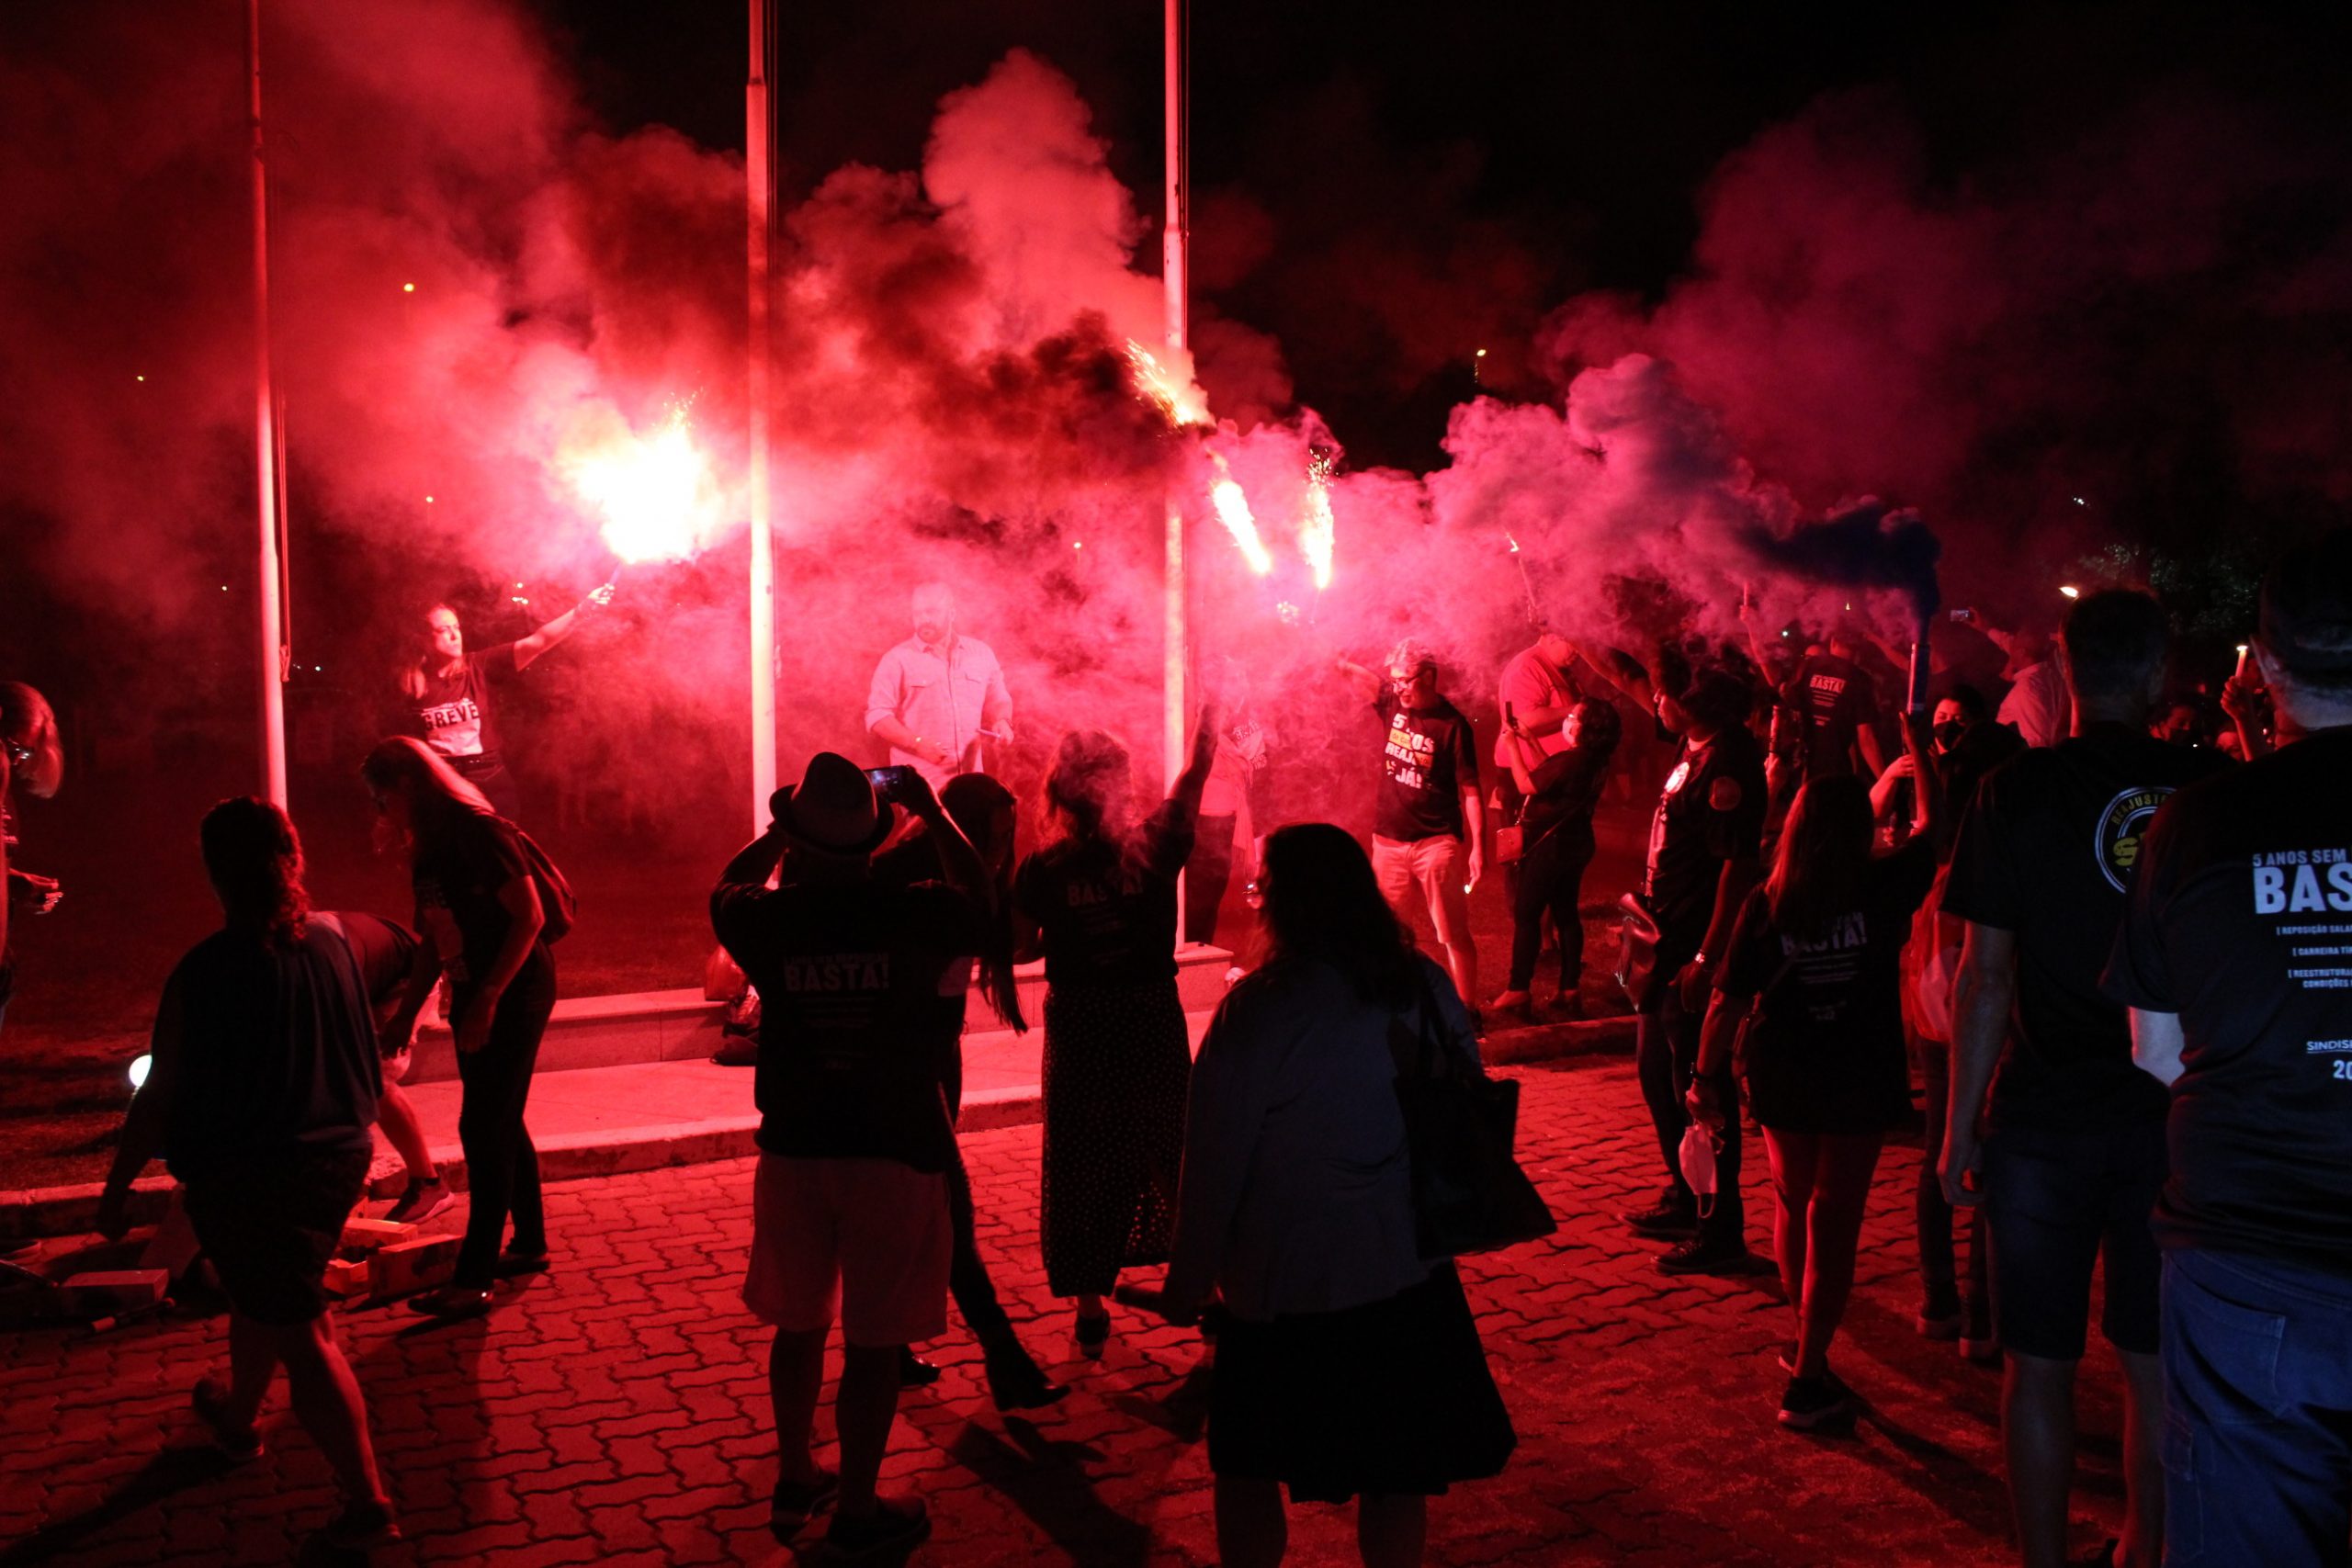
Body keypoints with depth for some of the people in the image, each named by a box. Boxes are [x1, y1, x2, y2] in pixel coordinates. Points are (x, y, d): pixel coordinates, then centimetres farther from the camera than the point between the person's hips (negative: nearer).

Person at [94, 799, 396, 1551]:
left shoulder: (204, 972, -20)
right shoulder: (333, 947, -5)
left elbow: (161, 1097, -14)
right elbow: (366, 1059, 9)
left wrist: (117, 1186, -1)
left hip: (245, 1178, -6)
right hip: (337, 1159, 6)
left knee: (302, 1334, 1)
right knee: (263, 1293, 29)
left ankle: (367, 1501, 3)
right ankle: (238, 1415, 53)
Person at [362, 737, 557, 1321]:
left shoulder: (480, 832, -17)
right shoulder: (426, 850, 9)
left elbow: (528, 917, -19)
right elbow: (434, 941, 15)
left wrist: (488, 999, -21)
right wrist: (405, 1013, 13)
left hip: (514, 994, -9)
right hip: (473, 999, 9)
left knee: (485, 1128, -7)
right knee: (500, 1124, 16)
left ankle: (474, 1279, -3)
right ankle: (529, 1244, 30)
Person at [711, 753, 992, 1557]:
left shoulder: (767, 919, -8)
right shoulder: (915, 913, -13)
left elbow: (728, 887, 17)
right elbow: (978, 895, 10)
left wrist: (778, 831, 23)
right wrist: (931, 811, 16)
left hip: (794, 1151, 3)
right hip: (896, 1154, -3)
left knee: (798, 1322, 21)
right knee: (873, 1340, 8)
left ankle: (794, 1481, 37)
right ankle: (856, 1511, 18)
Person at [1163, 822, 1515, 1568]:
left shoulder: (1258, 1010, -20)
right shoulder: (1429, 989, -6)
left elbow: (1216, 1163, -14)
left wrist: (1188, 1278, 0)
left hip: (1291, 1287, -4)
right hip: (1412, 1276, 5)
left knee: (1248, 1466, 16)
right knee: (1395, 1471, 19)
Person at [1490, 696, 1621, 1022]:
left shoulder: (1570, 761, -26)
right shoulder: (1593, 762, 2)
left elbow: (1527, 785, -16)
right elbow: (1547, 774, 13)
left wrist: (1512, 744, -7)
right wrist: (1529, 740, 16)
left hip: (1549, 847, -9)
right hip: (1575, 845, 9)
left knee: (1526, 915, 3)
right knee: (1566, 914, 14)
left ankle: (1518, 992, 8)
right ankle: (1569, 992, 19)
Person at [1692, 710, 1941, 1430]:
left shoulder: (1765, 905, -8)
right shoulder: (1885, 887, -12)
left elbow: (1727, 1000, -6)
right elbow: (1934, 826, 5)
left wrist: (1706, 1077, 5)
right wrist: (1919, 749, 17)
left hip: (1781, 1076, 2)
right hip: (1861, 1080, -2)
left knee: (1793, 1201, 21)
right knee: (1834, 1217, 3)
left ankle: (1808, 1336, 35)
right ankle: (1807, 1379, 3)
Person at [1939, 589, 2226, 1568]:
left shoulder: (2017, 791, -9)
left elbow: (1984, 978, -9)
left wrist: (1960, 1129, -2)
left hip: (2045, 1120, -3)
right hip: (2171, 1118, 3)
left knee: (2040, 1366, 8)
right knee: (2154, 1365, 16)